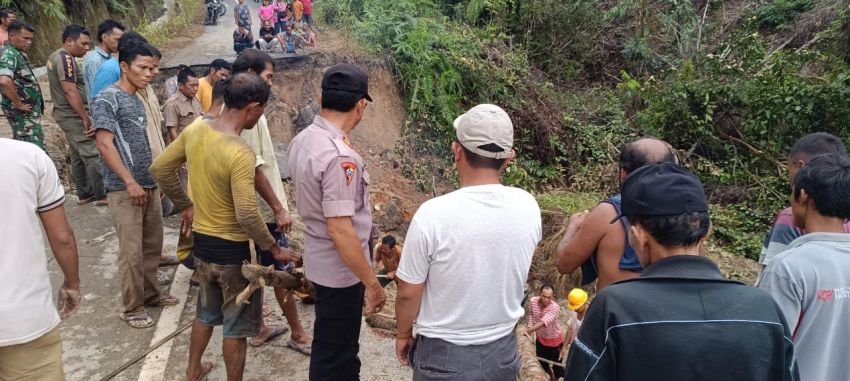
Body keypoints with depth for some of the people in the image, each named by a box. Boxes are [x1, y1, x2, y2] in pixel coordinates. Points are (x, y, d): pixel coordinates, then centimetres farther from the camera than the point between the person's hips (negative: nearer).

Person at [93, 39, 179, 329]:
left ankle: (151, 294, 28)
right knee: (132, 251, -3)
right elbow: (104, 144, -17)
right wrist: (130, 182, -20)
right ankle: (132, 308, 9)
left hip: (149, 185, 8)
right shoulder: (107, 99, -10)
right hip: (124, 189, -8)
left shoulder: (138, 101, 14)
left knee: (152, 246, 14)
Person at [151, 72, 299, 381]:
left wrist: (185, 206, 17)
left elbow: (160, 168, 8)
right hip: (232, 249, -8)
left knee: (207, 312, 28)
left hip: (201, 241, 8)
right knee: (236, 325, 11)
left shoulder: (195, 129, -4)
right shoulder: (240, 153, -28)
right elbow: (247, 215, -30)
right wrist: (274, 249, -16)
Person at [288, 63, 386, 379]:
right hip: (340, 269, -9)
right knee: (334, 352, 11)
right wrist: (371, 282, -21)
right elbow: (340, 231, -29)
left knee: (337, 342, 28)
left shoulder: (302, 140, -1)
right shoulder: (339, 157, -30)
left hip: (319, 260, 9)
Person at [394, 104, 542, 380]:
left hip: (444, 355, -3)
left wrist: (403, 333, 6)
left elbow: (408, 293, -13)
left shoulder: (433, 214, -25)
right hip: (503, 350, 4)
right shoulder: (528, 207, -12)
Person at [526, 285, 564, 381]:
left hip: (554, 339, -5)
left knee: (556, 362, 12)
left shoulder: (555, 307, -34)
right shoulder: (533, 301, -19)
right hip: (540, 338, 5)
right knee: (542, 362, 21)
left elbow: (544, 322, -45)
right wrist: (529, 327, -8)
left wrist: (528, 331, -52)